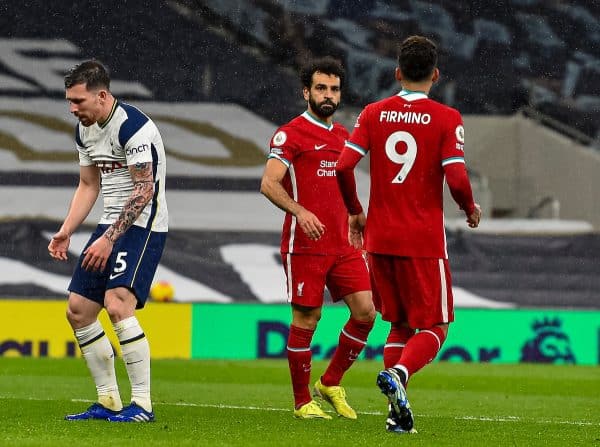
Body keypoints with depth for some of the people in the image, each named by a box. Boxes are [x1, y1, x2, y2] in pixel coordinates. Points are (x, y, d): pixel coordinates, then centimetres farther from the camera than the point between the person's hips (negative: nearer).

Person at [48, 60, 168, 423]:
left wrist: (109, 239, -22)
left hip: (142, 225, -10)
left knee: (118, 305, -24)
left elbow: (144, 191, -21)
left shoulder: (133, 127, -19)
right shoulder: (85, 129, 9)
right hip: (112, 225, 10)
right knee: (78, 311, 5)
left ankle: (142, 404, -20)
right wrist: (66, 232, 8)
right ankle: (109, 402, 13)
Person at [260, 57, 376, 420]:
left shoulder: (344, 136, 17)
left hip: (343, 246, 6)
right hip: (305, 245, -6)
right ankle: (303, 401, 10)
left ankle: (331, 383, 13)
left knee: (365, 311, -4)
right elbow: (269, 183, -13)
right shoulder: (291, 134, -4)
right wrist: (299, 211, -28)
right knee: (306, 319, -2)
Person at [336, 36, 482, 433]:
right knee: (434, 329, 4)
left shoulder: (373, 114, 3)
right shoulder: (446, 118, -6)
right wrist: (471, 209, 6)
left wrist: (355, 212, 12)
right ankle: (398, 373, -25)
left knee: (399, 324, 17)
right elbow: (456, 178, -15)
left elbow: (343, 166, -4)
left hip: (379, 237, 4)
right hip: (424, 241, -4)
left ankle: (398, 411, 7)